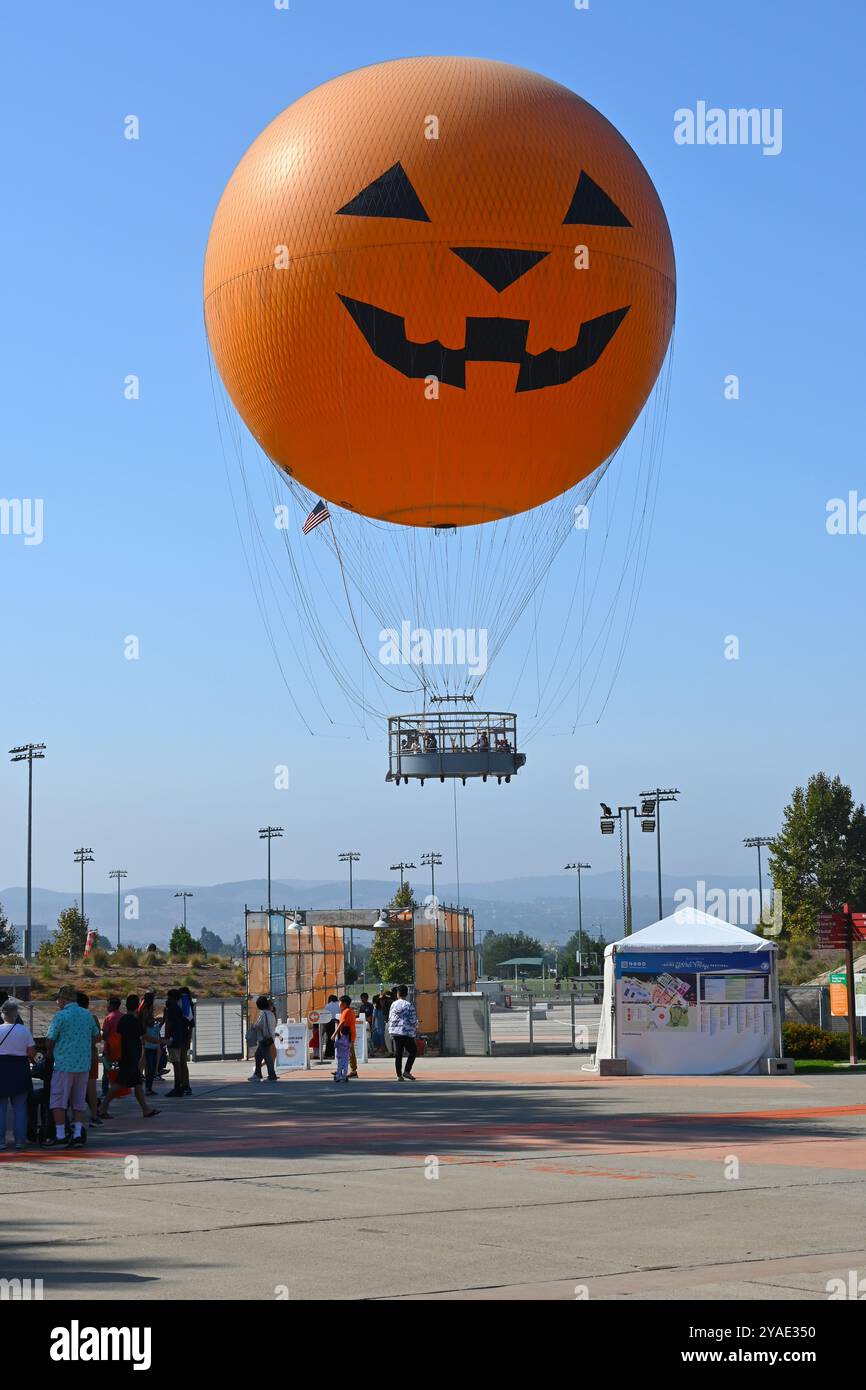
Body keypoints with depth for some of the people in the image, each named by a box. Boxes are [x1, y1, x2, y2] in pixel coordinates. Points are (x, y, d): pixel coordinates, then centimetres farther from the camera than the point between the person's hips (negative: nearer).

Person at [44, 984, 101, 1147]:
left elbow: (51, 1039, -4)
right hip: (84, 1064, 6)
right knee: (78, 1101, 11)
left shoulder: (61, 1016, -10)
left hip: (64, 1064, -6)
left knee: (58, 1101, 1)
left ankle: (60, 1135, -3)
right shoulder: (88, 1015, 9)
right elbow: (96, 1035, 18)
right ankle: (78, 1134, 4)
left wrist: (49, 1055, 14)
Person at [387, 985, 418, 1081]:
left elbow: (390, 1018, 12)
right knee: (413, 1052, 7)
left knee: (398, 1054, 7)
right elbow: (413, 1020, -9)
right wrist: (416, 1027, 11)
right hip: (407, 1032, -5)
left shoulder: (393, 1004, 7)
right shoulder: (409, 1005, -9)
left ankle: (399, 1075, 6)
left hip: (395, 1032, 5)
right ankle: (407, 1071, -5)